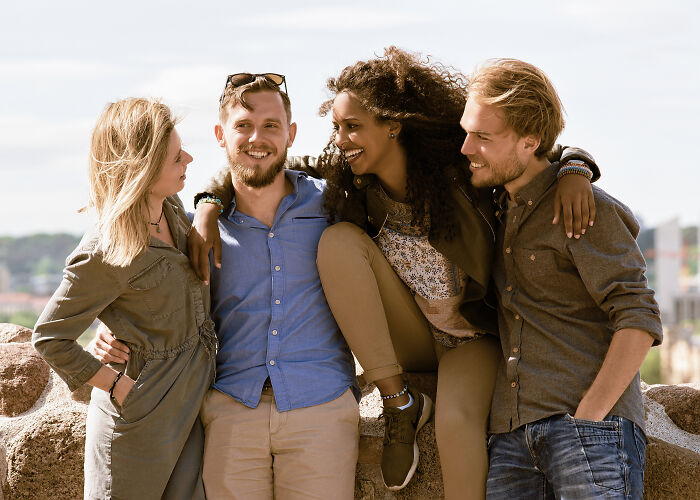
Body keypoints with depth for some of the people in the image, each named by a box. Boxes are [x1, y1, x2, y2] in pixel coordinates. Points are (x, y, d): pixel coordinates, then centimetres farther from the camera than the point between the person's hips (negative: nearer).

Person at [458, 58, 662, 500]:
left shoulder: (587, 210, -3)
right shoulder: (502, 210, 20)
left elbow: (640, 322, -10)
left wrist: (586, 416, -16)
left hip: (593, 429, -6)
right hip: (513, 437, 6)